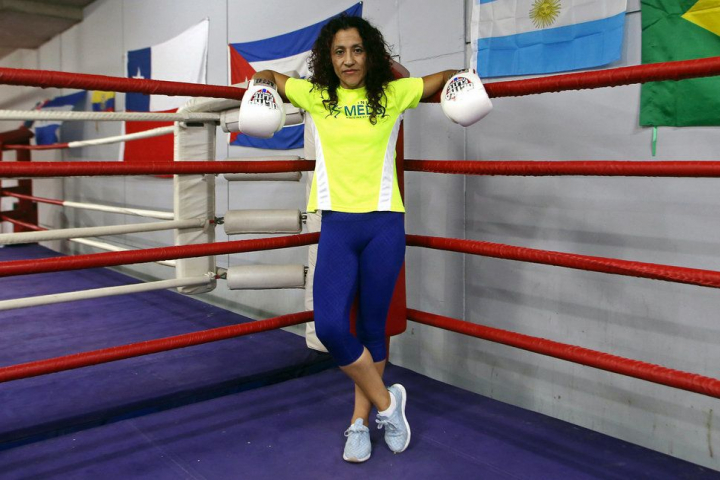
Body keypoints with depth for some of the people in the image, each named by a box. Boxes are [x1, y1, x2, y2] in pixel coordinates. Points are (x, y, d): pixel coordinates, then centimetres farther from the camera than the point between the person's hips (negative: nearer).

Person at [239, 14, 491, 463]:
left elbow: (447, 78, 20)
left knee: (372, 326, 6)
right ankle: (386, 402, 9)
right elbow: (270, 78, 27)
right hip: (337, 226, 1)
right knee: (330, 325, -14)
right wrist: (264, 82, 5)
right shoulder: (314, 96, 9)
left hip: (384, 225, -1)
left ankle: (361, 421, 25)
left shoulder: (393, 94, 6)